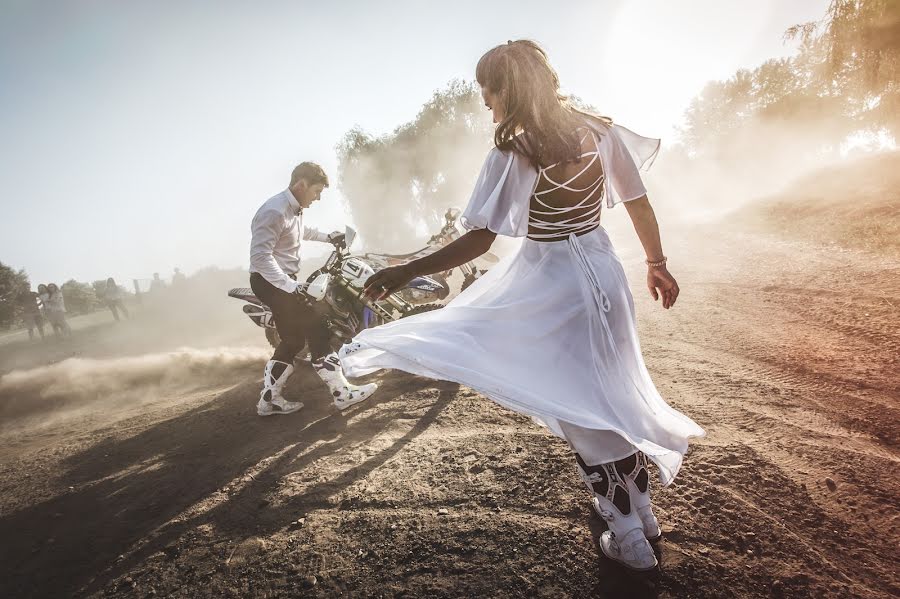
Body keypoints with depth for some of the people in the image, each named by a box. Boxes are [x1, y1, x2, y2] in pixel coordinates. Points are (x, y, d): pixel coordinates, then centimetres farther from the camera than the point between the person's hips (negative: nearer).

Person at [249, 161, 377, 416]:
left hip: (284, 280, 11)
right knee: (317, 330, -10)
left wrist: (327, 237, 37)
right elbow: (260, 256, -29)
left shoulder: (295, 209, 11)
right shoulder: (274, 212, -21)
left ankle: (269, 399, 20)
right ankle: (342, 392, -4)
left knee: (293, 339, 13)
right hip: (271, 281, -11)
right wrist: (289, 285, -31)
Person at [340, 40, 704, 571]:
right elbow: (640, 204, 6)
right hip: (605, 273, 6)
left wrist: (404, 273, -16)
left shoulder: (513, 155, -16)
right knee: (613, 395, 21)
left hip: (552, 287, -6)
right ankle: (642, 514, 40)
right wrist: (657, 263, 18)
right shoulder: (598, 130, 1)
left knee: (578, 407, 10)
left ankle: (631, 538, 25)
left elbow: (478, 241, -21)